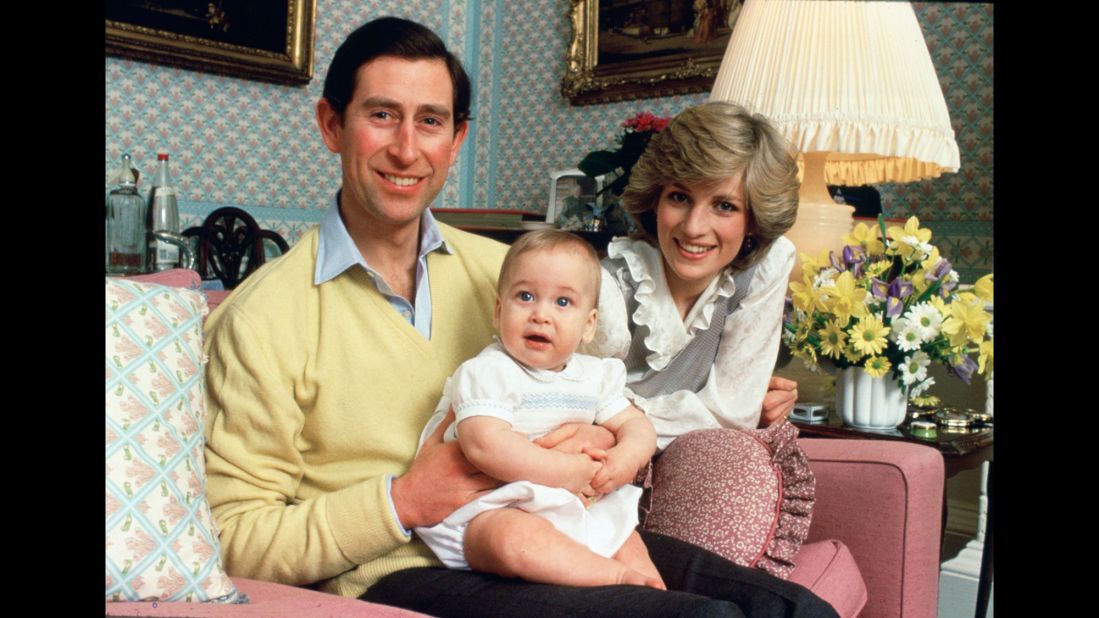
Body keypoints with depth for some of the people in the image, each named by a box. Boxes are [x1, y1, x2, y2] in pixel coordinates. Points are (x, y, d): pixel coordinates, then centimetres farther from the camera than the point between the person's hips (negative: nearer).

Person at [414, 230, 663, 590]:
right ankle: (617, 576, -30)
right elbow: (486, 445, -27)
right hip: (495, 512, -8)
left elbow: (635, 425, 13)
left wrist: (627, 458, -13)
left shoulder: (595, 375, 11)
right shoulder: (485, 373, -12)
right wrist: (568, 471, -23)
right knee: (515, 536, -36)